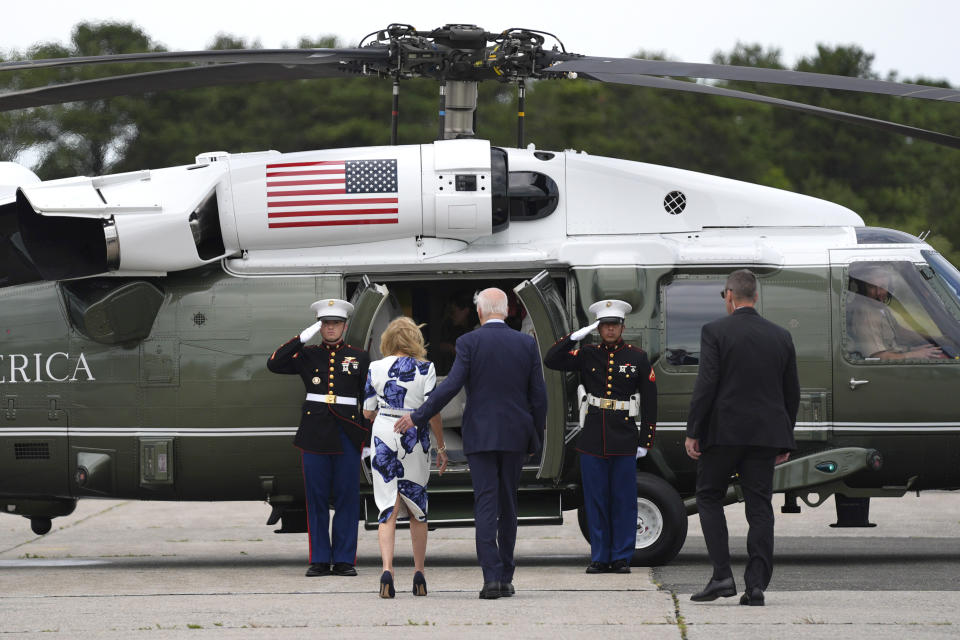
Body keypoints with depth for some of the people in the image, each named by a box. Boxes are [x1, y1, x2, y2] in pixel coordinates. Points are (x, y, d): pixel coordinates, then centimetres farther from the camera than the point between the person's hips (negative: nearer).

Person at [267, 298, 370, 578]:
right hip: (315, 434, 0)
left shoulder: (359, 358, 10)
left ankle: (344, 560, 4)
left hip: (348, 434, 0)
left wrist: (370, 432, 5)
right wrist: (302, 338, -8)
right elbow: (274, 364, -3)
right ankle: (320, 560, 5)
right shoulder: (307, 355, 10)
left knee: (347, 496, -1)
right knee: (316, 497, 0)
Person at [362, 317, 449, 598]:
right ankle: (419, 574, 15)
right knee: (417, 507, 14)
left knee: (388, 509, 0)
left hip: (384, 436, 0)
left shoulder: (376, 368, 0)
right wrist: (441, 448, 2)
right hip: (415, 439, 0)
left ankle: (387, 568, -19)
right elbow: (433, 413, -8)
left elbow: (368, 412, 4)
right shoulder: (425, 369, -5)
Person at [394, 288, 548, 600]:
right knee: (508, 506, 12)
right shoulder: (526, 344, 3)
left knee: (485, 506, -4)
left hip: (480, 434, -3)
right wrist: (536, 435, 15)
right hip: (515, 435, 3)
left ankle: (492, 577, -15)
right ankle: (505, 579, 14)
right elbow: (538, 395, 4)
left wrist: (417, 418, -6)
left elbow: (451, 385, -13)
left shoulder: (469, 342, -6)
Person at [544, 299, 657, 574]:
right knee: (595, 499, 4)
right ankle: (599, 557, 10)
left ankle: (622, 558, 8)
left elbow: (649, 402, 4)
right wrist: (576, 336, -11)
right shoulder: (588, 355, 7)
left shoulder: (638, 358, 3)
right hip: (592, 437, 1)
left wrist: (645, 441, 0)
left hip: (624, 438, -1)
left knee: (623, 499, 1)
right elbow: (551, 361, -2)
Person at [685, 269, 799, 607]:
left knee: (709, 497, 10)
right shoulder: (781, 336, 8)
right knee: (759, 506, 5)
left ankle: (722, 576, -1)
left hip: (725, 430, -4)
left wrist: (693, 432, -7)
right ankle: (756, 584, -2)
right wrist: (785, 438, 20)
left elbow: (706, 385, -12)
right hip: (766, 433, 4)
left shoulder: (715, 332, -6)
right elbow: (792, 392, 12)